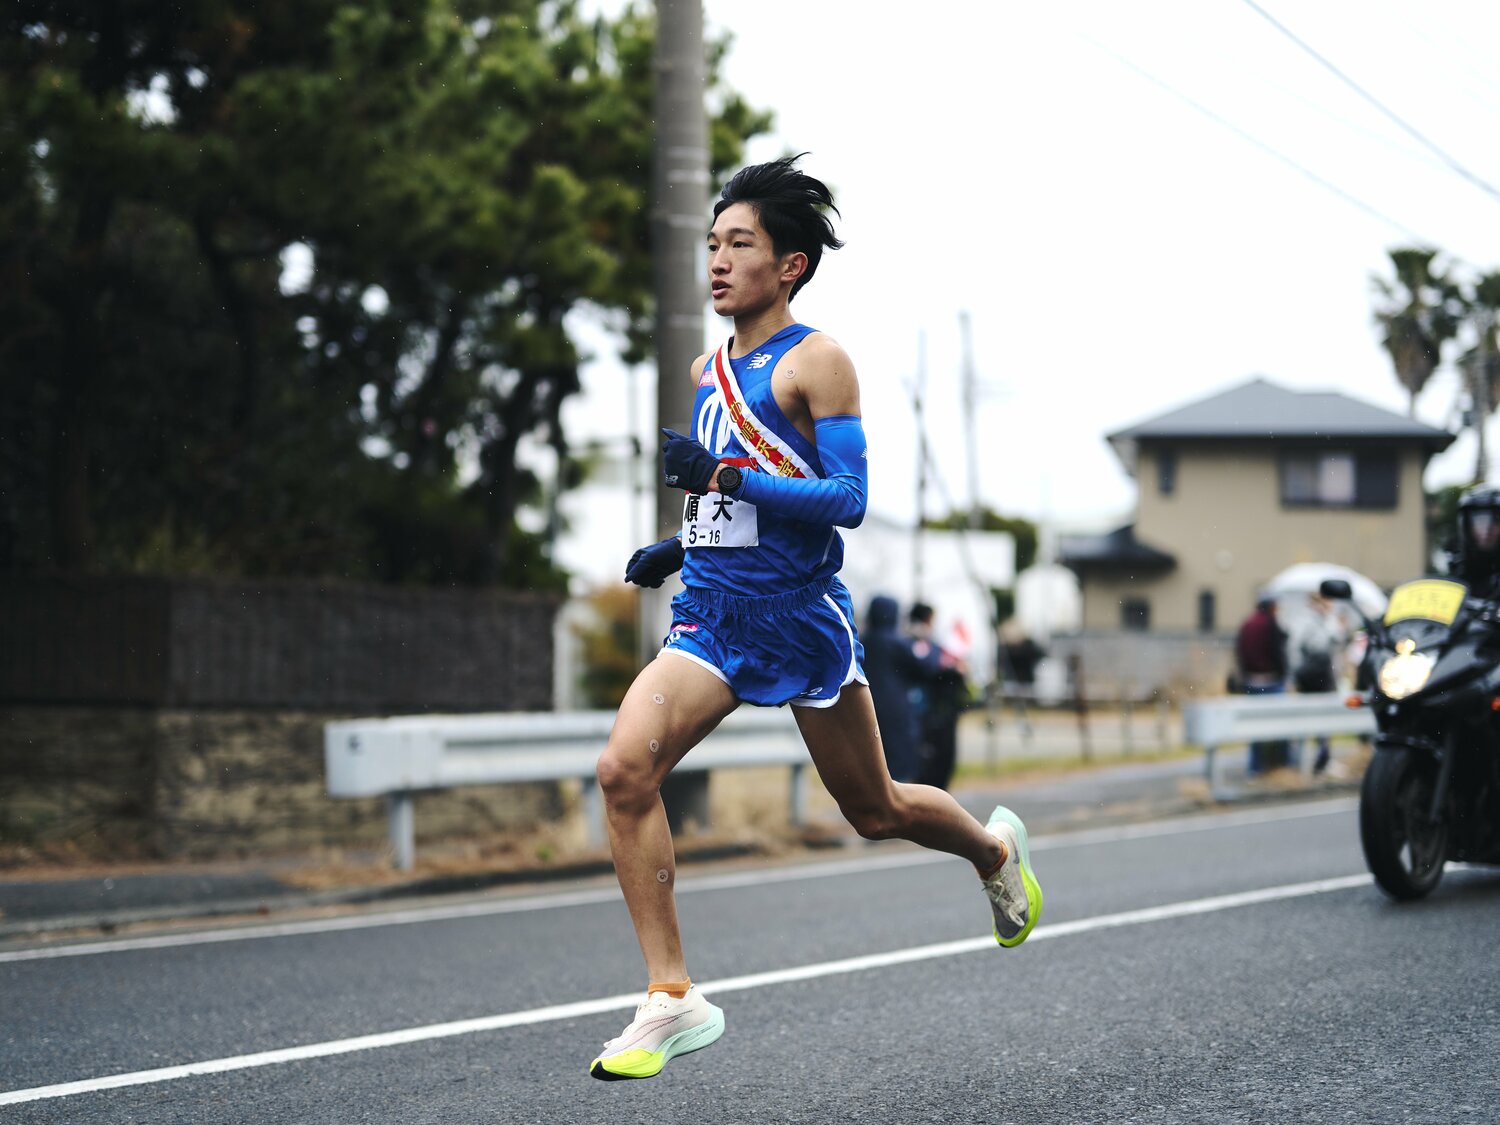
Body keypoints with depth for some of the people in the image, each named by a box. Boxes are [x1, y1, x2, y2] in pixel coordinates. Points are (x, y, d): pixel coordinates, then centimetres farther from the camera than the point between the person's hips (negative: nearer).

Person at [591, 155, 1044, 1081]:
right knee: (625, 769, -19)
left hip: (803, 618, -5)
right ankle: (674, 998, -15)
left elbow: (848, 499, -16)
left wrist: (727, 476, -24)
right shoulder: (708, 372, 14)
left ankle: (997, 847, 45)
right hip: (712, 615, 6)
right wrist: (678, 546, 12)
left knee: (876, 811, 10)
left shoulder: (817, 362, -8)